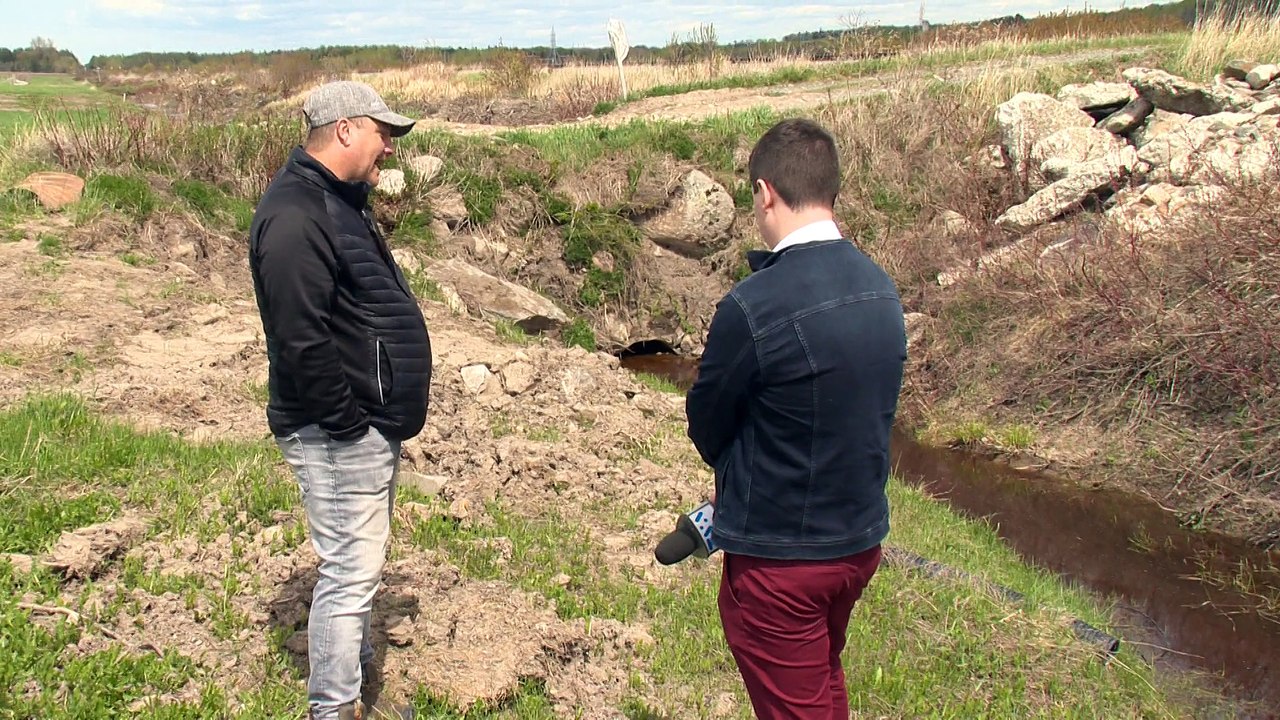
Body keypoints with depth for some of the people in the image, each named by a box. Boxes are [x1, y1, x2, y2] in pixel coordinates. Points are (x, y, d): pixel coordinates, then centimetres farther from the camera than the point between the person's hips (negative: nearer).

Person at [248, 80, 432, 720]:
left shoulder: (337, 200, 14)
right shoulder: (295, 215, -20)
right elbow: (301, 339, -27)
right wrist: (347, 422, -20)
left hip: (371, 427, 11)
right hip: (338, 438, -11)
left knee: (360, 568, 20)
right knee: (349, 575, -2)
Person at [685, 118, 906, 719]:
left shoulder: (753, 306, -25)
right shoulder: (881, 289, -3)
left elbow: (706, 424, -10)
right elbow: (876, 411, 6)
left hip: (778, 556, -7)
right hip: (862, 539, 7)